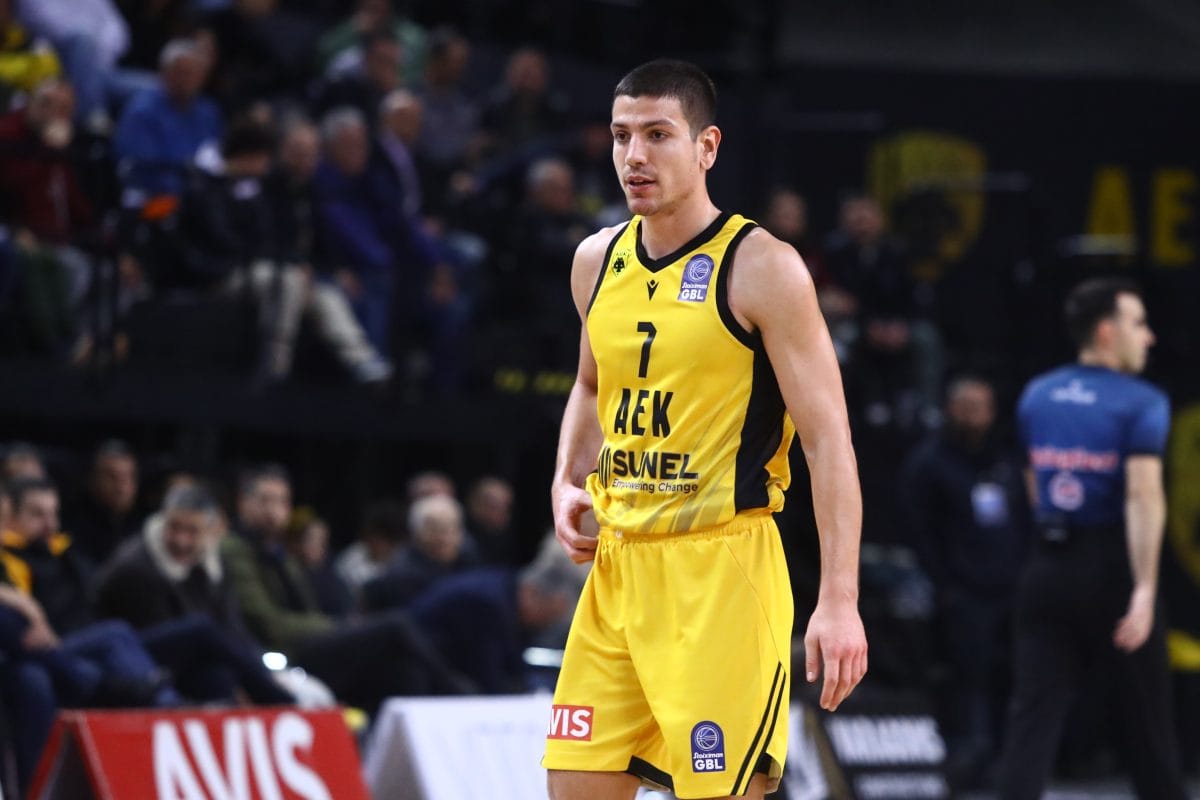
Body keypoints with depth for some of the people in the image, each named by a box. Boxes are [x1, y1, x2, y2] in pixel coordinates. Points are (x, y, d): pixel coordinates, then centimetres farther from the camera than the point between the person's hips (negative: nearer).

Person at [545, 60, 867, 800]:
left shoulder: (761, 269, -10)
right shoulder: (599, 261, 10)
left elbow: (829, 440, -12)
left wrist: (839, 601, -19)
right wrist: (568, 483, 9)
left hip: (722, 569, -7)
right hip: (619, 566, 7)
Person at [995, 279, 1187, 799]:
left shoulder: (1036, 396, 9)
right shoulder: (1141, 403, -9)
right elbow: (1144, 495, -21)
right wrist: (1145, 590, -26)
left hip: (1049, 565, 4)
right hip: (1112, 570, -4)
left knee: (1033, 716, -2)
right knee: (1145, 717, 10)